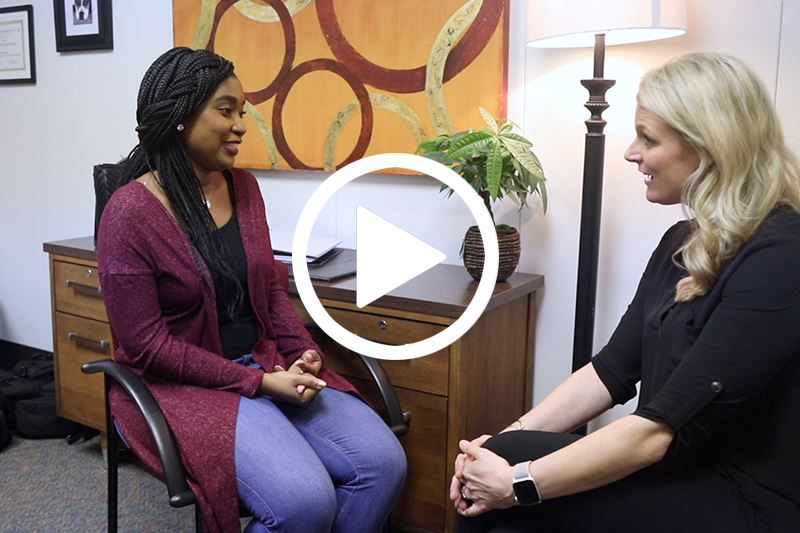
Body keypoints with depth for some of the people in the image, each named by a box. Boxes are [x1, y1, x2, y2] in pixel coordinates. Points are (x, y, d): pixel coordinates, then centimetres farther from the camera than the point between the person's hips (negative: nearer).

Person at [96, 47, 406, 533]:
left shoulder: (244, 186, 5)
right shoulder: (130, 213, -14)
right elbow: (147, 344, -14)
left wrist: (303, 352, -4)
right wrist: (258, 382, -16)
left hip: (268, 363, 6)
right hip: (183, 384, -6)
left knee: (384, 462, -11)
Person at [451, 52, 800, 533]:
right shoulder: (685, 243, 7)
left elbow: (663, 427, -24)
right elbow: (613, 371, 3)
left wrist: (518, 482, -20)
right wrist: (509, 439, -7)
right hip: (676, 474, 7)